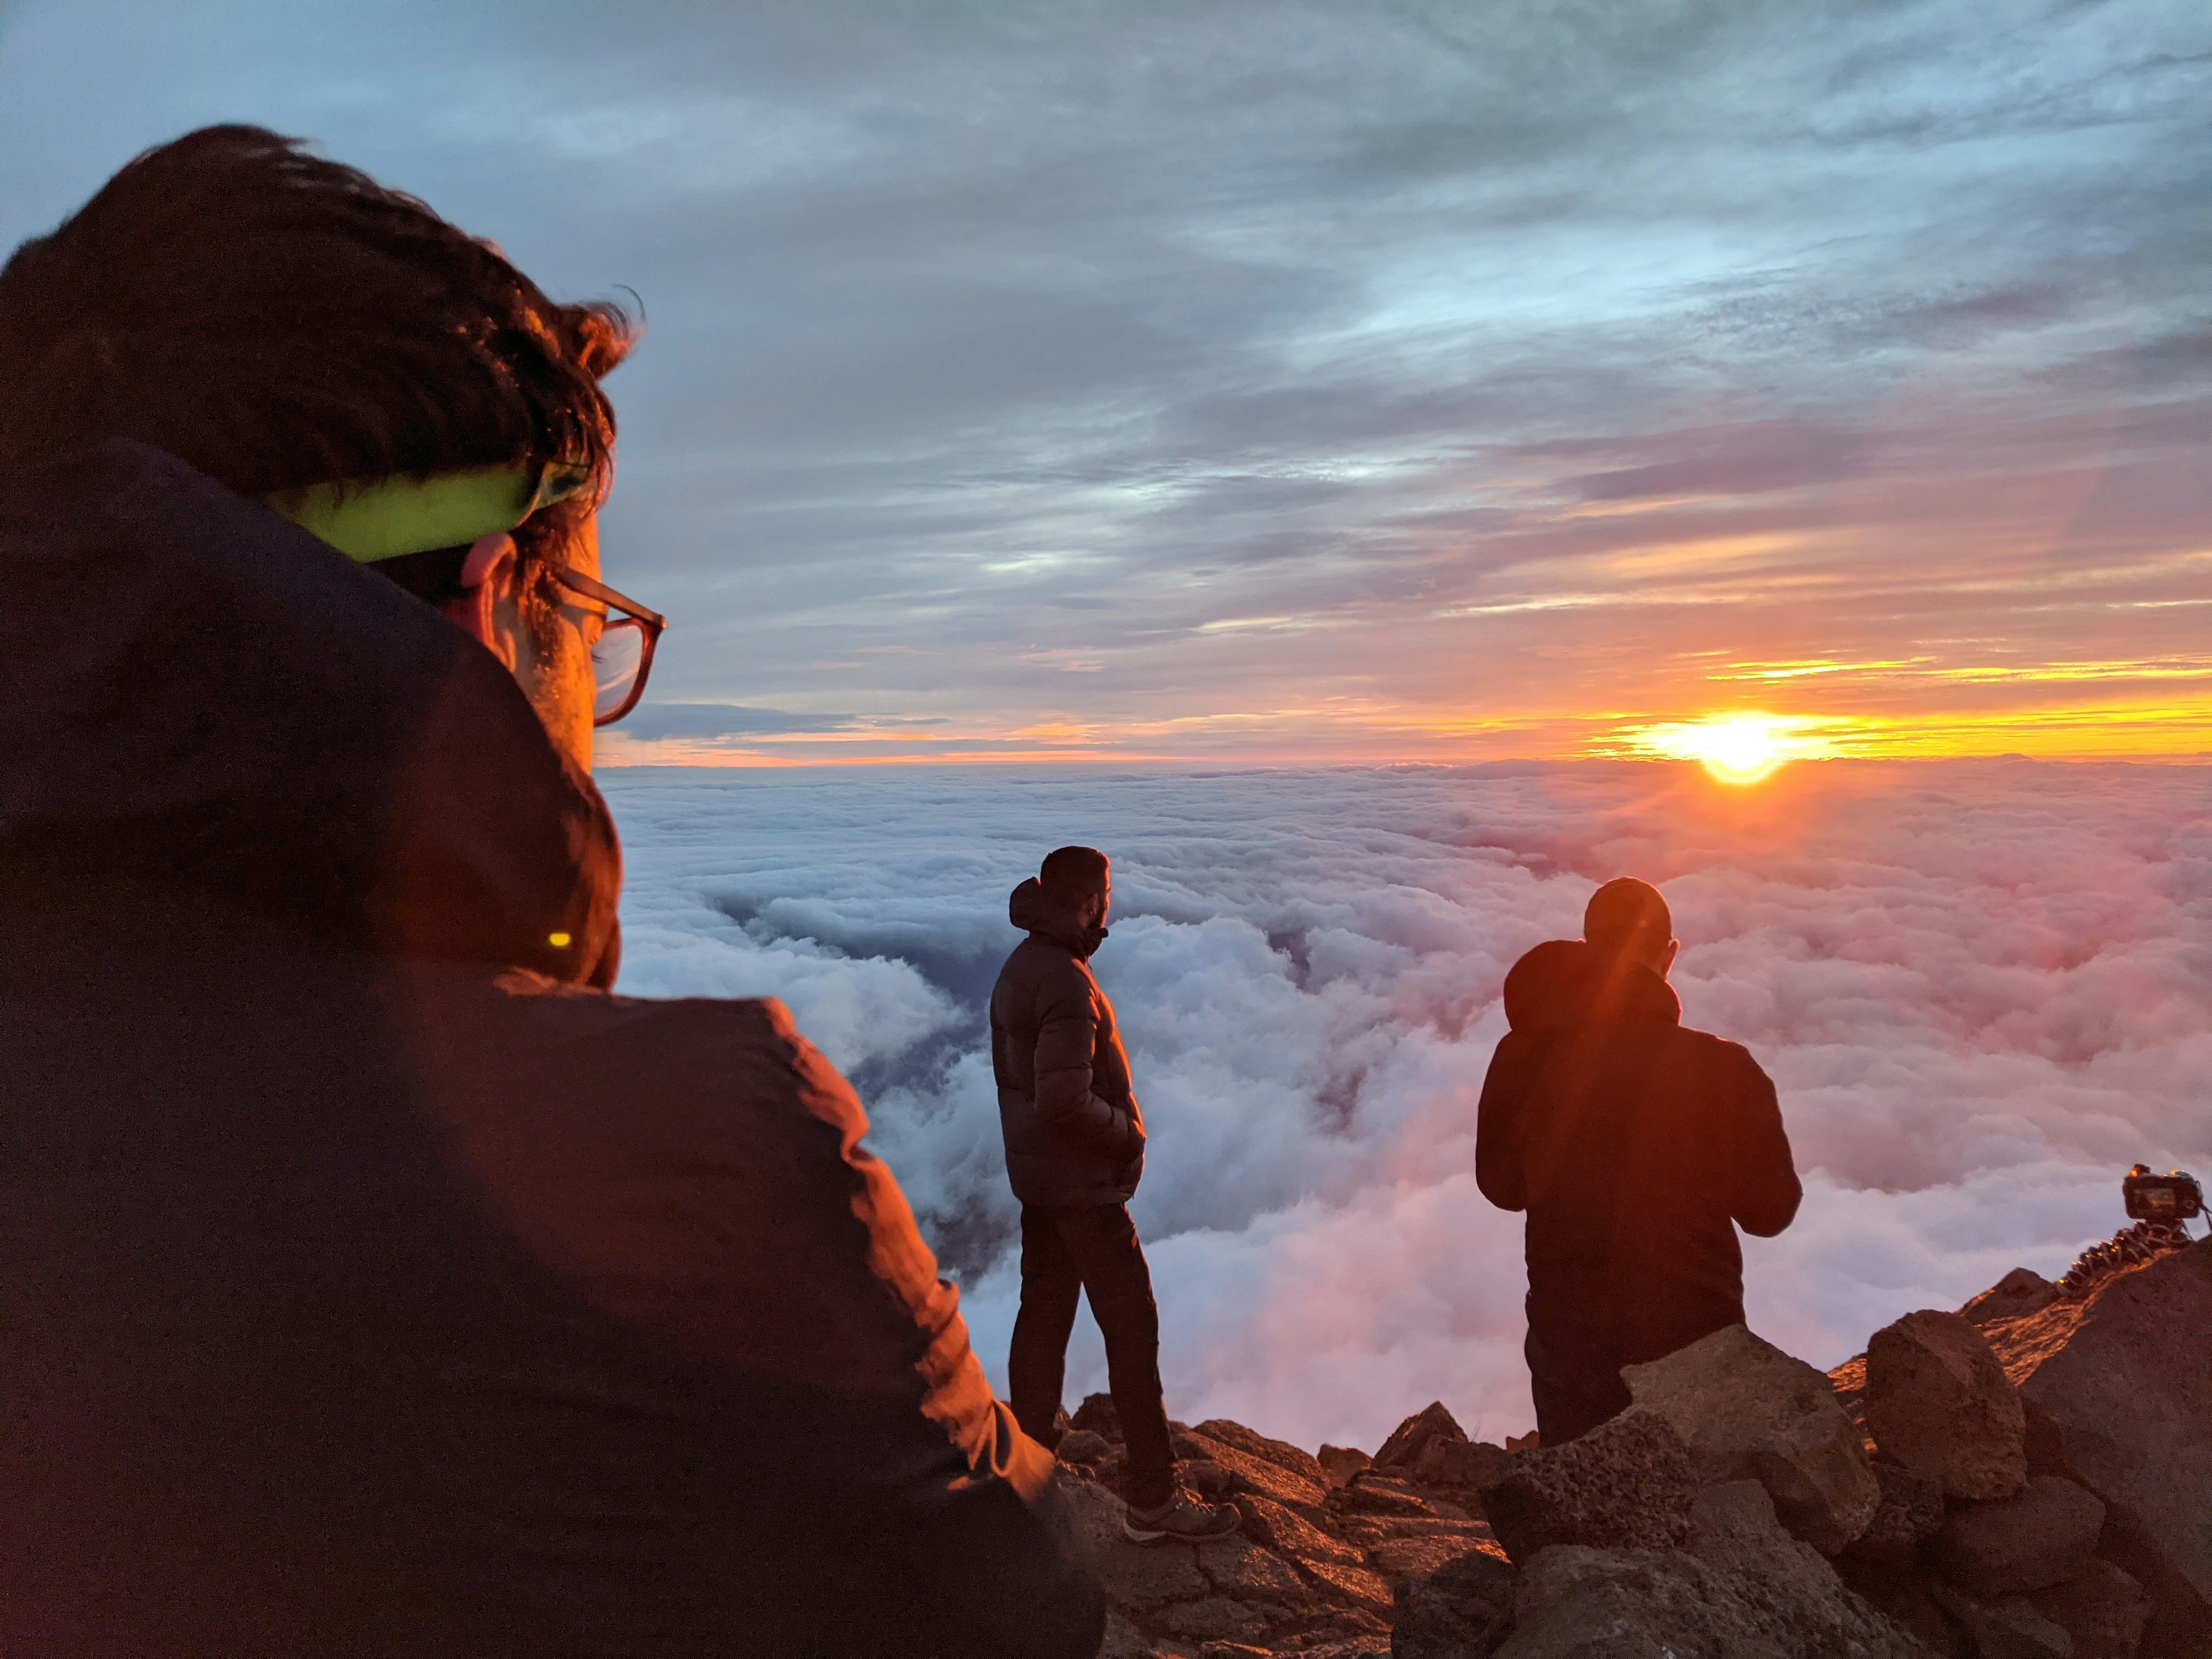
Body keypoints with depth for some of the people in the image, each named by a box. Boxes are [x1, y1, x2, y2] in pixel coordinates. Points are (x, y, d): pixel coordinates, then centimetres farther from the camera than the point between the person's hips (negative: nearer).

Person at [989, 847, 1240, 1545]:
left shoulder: (1020, 968, 6)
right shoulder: (1066, 981, -24)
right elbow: (1066, 1101, -31)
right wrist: (1127, 1132, -14)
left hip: (1036, 1172, 10)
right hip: (1083, 1181, -9)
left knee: (1044, 1312, 21)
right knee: (1132, 1329, -2)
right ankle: (1155, 1499, 4)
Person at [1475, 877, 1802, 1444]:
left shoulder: (1520, 1059, -14)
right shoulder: (1723, 1070, -21)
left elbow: (1501, 1186, 1)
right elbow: (1770, 1211, -8)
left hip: (1566, 1341, 2)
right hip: (1695, 1350, -1)